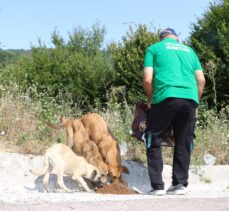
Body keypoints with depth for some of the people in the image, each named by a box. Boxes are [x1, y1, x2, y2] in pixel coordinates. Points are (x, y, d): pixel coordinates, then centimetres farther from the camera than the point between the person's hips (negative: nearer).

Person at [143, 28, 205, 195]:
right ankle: (180, 184, 7)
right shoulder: (189, 50, 25)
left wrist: (151, 99, 19)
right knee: (184, 144, 11)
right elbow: (201, 80, 16)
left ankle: (157, 186, 0)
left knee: (154, 142, 6)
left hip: (166, 98, -3)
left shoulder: (154, 48, 14)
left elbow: (148, 80, 4)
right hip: (190, 98, 3)